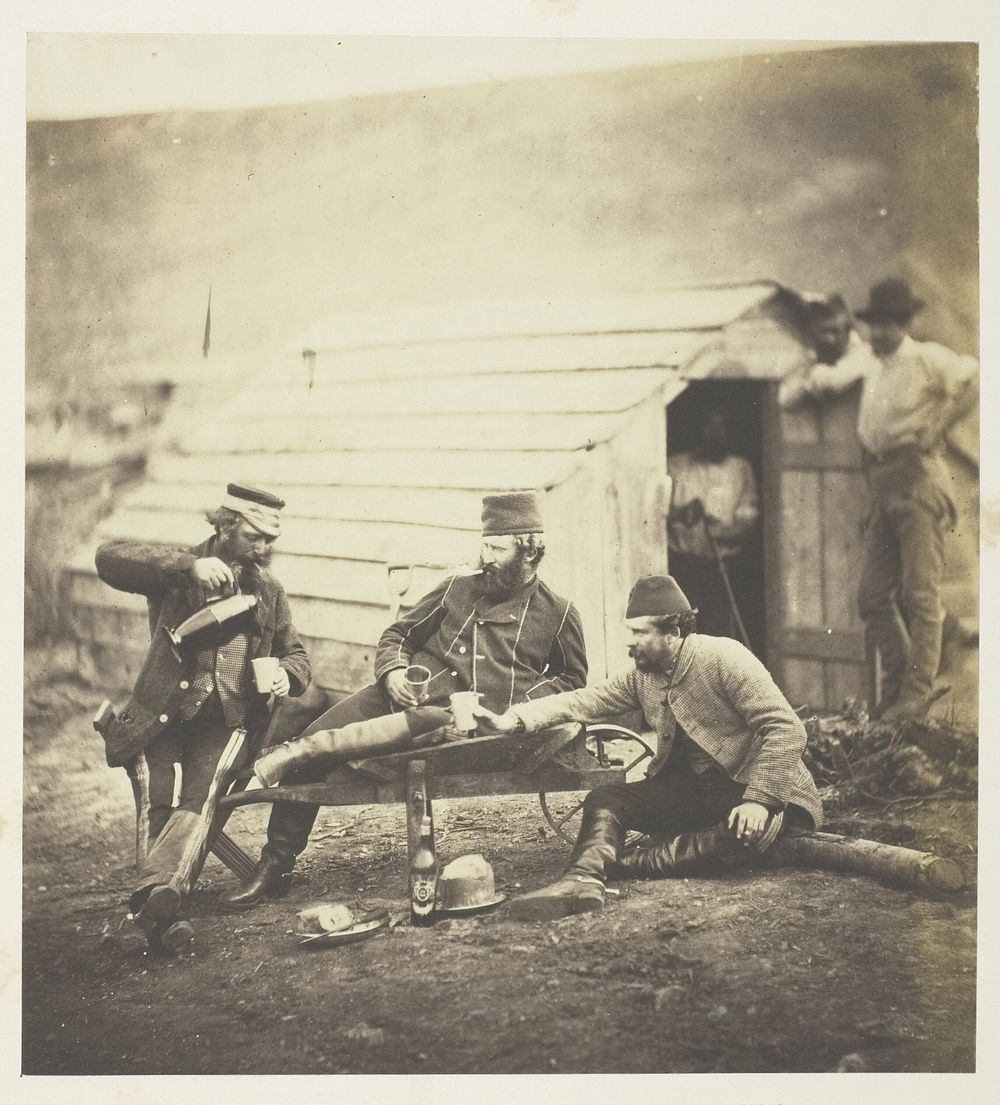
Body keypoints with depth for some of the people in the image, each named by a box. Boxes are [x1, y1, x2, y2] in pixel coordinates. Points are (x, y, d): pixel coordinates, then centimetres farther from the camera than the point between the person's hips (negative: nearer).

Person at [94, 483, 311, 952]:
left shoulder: (270, 592, 18)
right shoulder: (177, 572, 4)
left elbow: (295, 654, 27)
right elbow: (109, 557, -13)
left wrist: (286, 674, 1)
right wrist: (188, 565, -26)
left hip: (227, 722, 1)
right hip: (164, 716, -1)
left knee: (200, 798, -26)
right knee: (163, 806, -22)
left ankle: (155, 894, -44)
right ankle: (163, 911, -29)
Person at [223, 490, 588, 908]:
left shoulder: (558, 614, 10)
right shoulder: (457, 589, 17)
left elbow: (572, 681, 20)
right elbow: (398, 634, 23)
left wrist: (521, 705, -1)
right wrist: (392, 669, -1)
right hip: (405, 697, 3)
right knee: (314, 734, -18)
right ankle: (275, 866, -13)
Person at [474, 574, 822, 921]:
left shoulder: (724, 658, -15)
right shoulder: (642, 675, 5)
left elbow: (787, 729, -21)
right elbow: (583, 701, 0)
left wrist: (758, 800, -30)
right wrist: (513, 720, -13)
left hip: (745, 786, -6)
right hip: (687, 790, 6)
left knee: (754, 830, -38)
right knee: (604, 800, -14)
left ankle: (625, 864, -31)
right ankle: (582, 881, -41)